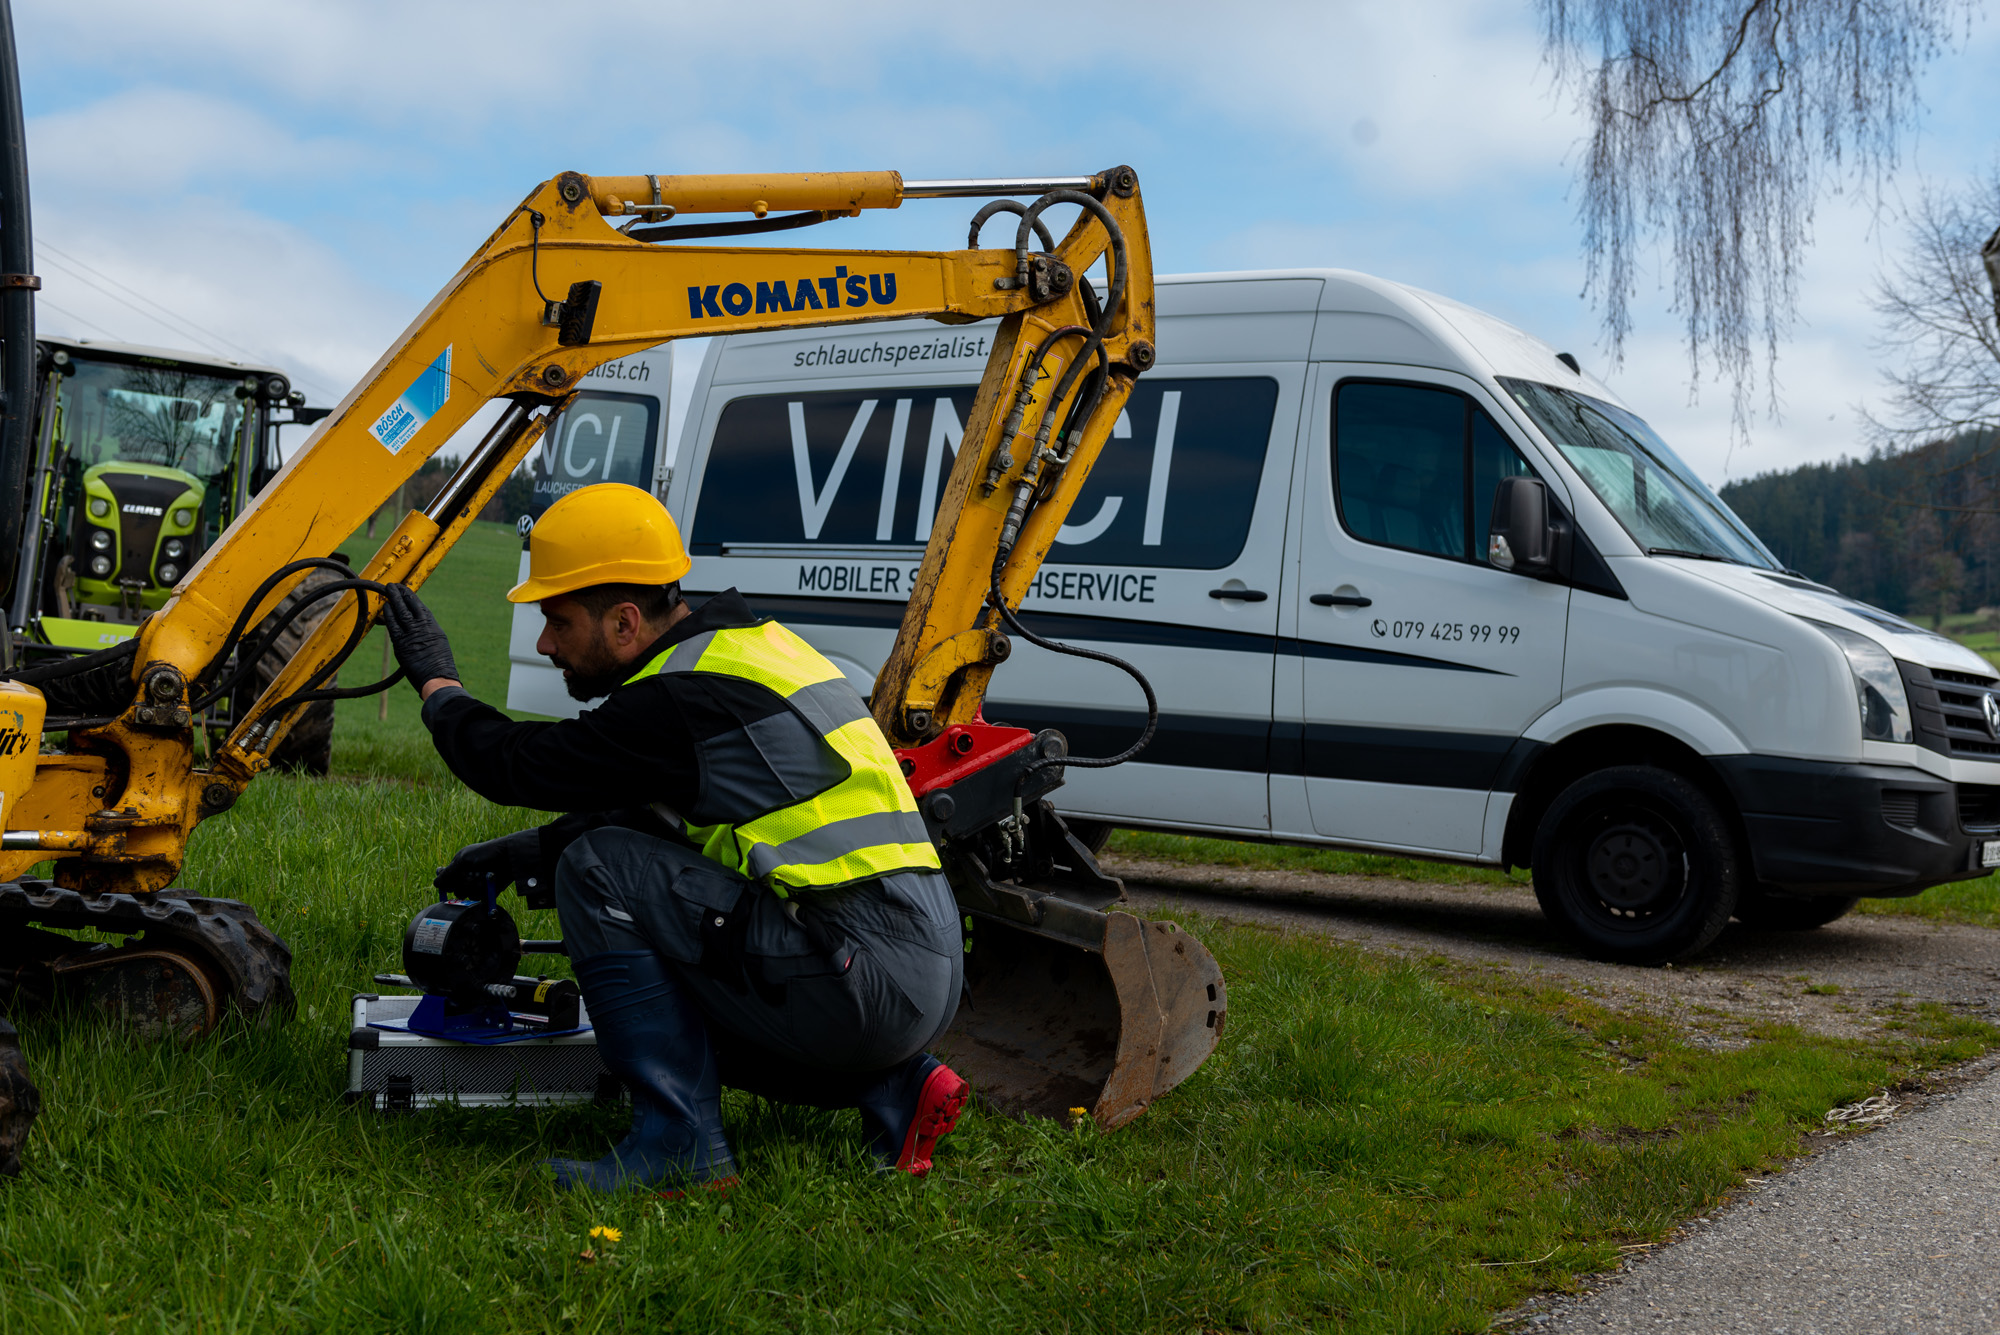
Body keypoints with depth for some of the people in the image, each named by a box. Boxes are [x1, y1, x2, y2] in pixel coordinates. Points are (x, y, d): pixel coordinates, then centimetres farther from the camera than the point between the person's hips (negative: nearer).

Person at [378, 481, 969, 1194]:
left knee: (597, 871, -6)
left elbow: (516, 764, -5)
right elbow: (654, 815, 28)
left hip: (861, 987, -10)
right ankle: (892, 1087, 13)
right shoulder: (744, 645, 17)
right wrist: (529, 852, 24)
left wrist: (436, 682, 13)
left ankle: (681, 1141, -4)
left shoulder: (683, 701, -14)